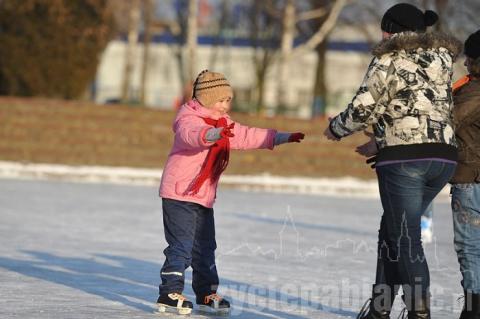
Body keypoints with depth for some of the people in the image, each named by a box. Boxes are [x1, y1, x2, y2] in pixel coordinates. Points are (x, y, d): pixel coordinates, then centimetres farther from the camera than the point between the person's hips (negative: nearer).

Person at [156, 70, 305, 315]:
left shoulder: (224, 125, 14)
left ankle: (207, 295, 23)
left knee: (205, 247, 14)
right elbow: (193, 135, -38)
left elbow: (248, 137, 17)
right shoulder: (188, 120, -15)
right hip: (180, 193, -9)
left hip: (204, 197, 9)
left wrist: (283, 138, 11)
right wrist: (215, 134, -59)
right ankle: (169, 295, -7)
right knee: (181, 246, -11)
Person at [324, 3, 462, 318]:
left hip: (405, 159, -7)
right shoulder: (441, 59, 19)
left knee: (405, 239, -3)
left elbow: (363, 109, -7)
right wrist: (380, 145, 28)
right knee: (391, 231, 18)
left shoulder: (389, 59, -1)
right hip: (444, 157, 7)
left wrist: (335, 129, 13)